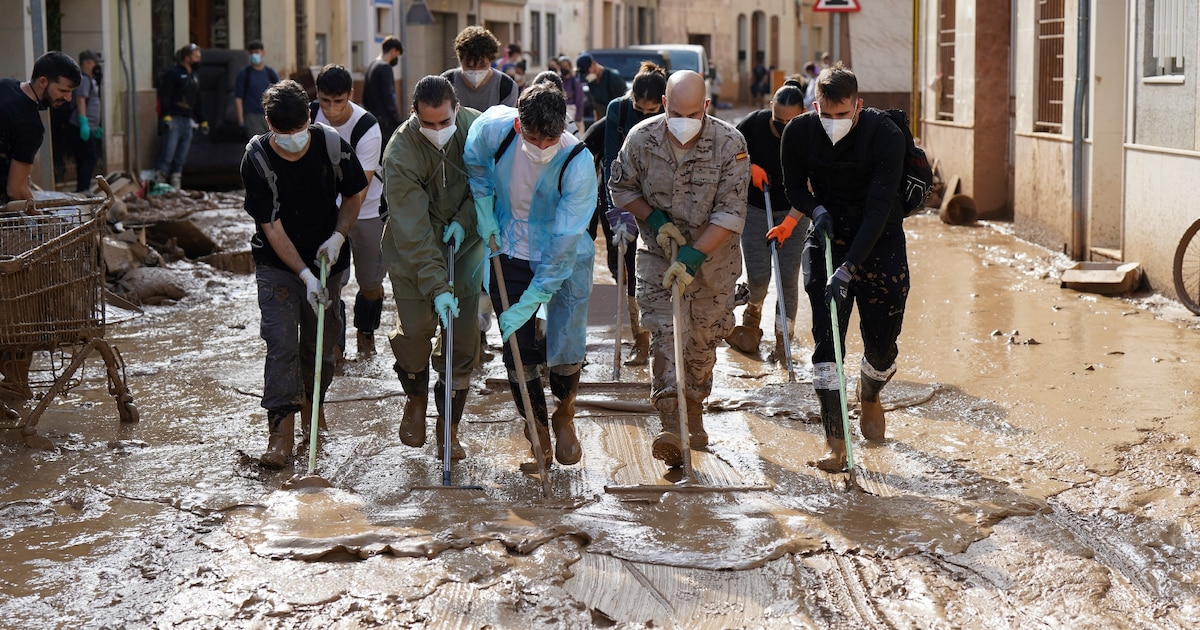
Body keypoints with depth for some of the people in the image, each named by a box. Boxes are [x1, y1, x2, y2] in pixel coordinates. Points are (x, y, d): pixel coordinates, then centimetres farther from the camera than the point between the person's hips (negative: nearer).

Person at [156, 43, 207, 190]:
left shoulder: (195, 77, 22)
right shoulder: (172, 73, -3)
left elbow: (197, 102, 28)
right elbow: (165, 96, -11)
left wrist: (202, 121, 24)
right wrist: (166, 116, -21)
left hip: (188, 121, 7)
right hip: (174, 120, -7)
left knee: (181, 157, 4)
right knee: (168, 153, -12)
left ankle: (175, 185, 6)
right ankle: (160, 180, -11)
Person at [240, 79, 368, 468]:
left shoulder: (332, 146, -14)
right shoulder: (256, 159, -20)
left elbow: (354, 194, 5)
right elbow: (272, 228, -18)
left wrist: (338, 236, -10)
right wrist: (304, 275, -23)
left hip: (325, 259, 2)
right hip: (277, 263, -2)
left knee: (320, 342, 9)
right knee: (280, 341, -12)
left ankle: (313, 407, 33)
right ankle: (281, 428, -10)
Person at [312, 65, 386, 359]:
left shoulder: (368, 128, -26)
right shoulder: (310, 115, -13)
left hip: (367, 211, -2)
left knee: (370, 284, 7)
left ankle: (366, 334, 35)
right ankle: (334, 345, 6)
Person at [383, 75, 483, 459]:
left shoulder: (475, 127, -15)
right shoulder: (401, 154, -26)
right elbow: (413, 232, -28)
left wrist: (464, 219, -15)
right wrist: (437, 287, -33)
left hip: (463, 244, 2)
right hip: (411, 251, -2)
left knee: (464, 337, -1)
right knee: (414, 330, -6)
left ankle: (449, 425, 14)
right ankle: (416, 400, 27)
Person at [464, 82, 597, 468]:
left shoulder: (578, 165, -29)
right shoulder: (493, 127, -22)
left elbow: (563, 244, -27)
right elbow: (474, 164, 5)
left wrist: (529, 302, -27)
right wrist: (483, 211, 0)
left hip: (567, 260, -2)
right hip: (510, 253, 2)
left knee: (565, 350, -7)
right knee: (518, 352, 1)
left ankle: (564, 418, 24)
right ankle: (536, 428, 24)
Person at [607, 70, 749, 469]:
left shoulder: (730, 144, -17)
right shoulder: (641, 138, -11)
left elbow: (730, 213, -17)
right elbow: (620, 187, 4)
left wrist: (692, 256, -25)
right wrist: (655, 220, -11)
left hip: (713, 255, 0)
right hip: (657, 252, 0)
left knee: (704, 338, 8)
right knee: (663, 331, -15)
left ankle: (694, 412, 32)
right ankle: (671, 425, -22)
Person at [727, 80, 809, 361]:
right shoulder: (754, 124, -16)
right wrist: (749, 168, -20)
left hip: (792, 211, -1)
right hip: (754, 207, 1)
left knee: (788, 274, -5)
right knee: (757, 273, -3)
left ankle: (783, 340, 8)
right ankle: (753, 312, 30)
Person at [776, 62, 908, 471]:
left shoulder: (887, 136, -23)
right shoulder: (799, 133, -13)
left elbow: (878, 210, -26)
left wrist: (847, 270, -33)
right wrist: (817, 210, -20)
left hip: (881, 243, -1)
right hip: (827, 240, 1)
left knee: (882, 341, 2)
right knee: (826, 339, -11)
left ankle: (870, 394, 38)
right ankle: (836, 443, -9)